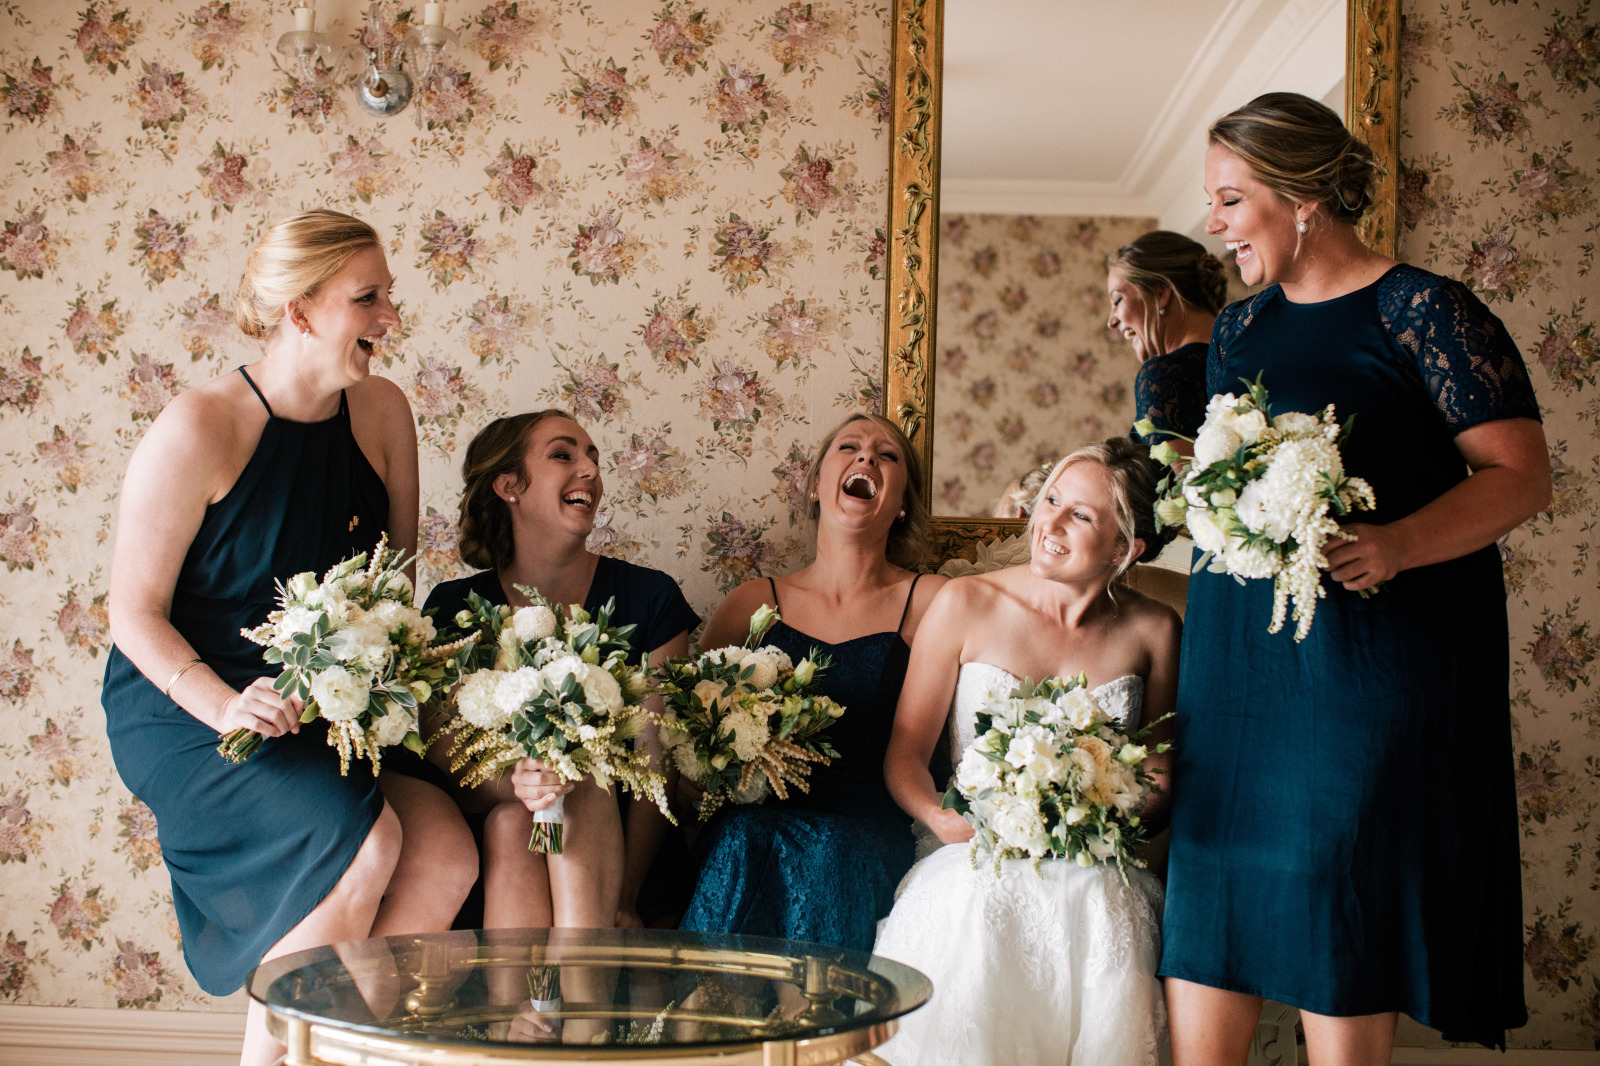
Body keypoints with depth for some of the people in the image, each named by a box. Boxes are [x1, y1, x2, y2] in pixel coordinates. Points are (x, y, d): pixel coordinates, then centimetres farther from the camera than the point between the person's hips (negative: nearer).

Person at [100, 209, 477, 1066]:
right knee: (363, 840, -29)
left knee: (446, 851, -19)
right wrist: (225, 706, -25)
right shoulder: (196, 430, -14)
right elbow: (136, 614, -10)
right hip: (181, 712, -5)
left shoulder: (383, 412, 2)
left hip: (326, 710, 6)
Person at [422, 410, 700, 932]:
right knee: (511, 822, -31)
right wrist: (513, 784, -30)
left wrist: (622, 898, -19)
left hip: (617, 847, 0)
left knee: (584, 785, -29)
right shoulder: (454, 609, 0)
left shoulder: (649, 597, -2)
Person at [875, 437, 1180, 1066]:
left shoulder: (1152, 631, 4)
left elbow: (1163, 775, 13)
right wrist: (939, 818, -19)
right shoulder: (967, 605, 0)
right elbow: (905, 753, 2)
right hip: (975, 858, -1)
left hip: (1092, 876, 1)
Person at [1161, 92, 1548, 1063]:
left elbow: (1522, 475, -12)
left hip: (1371, 649, -6)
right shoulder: (1241, 328, 15)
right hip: (1238, 652, 6)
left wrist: (1396, 544, -25)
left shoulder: (1423, 311, -6)